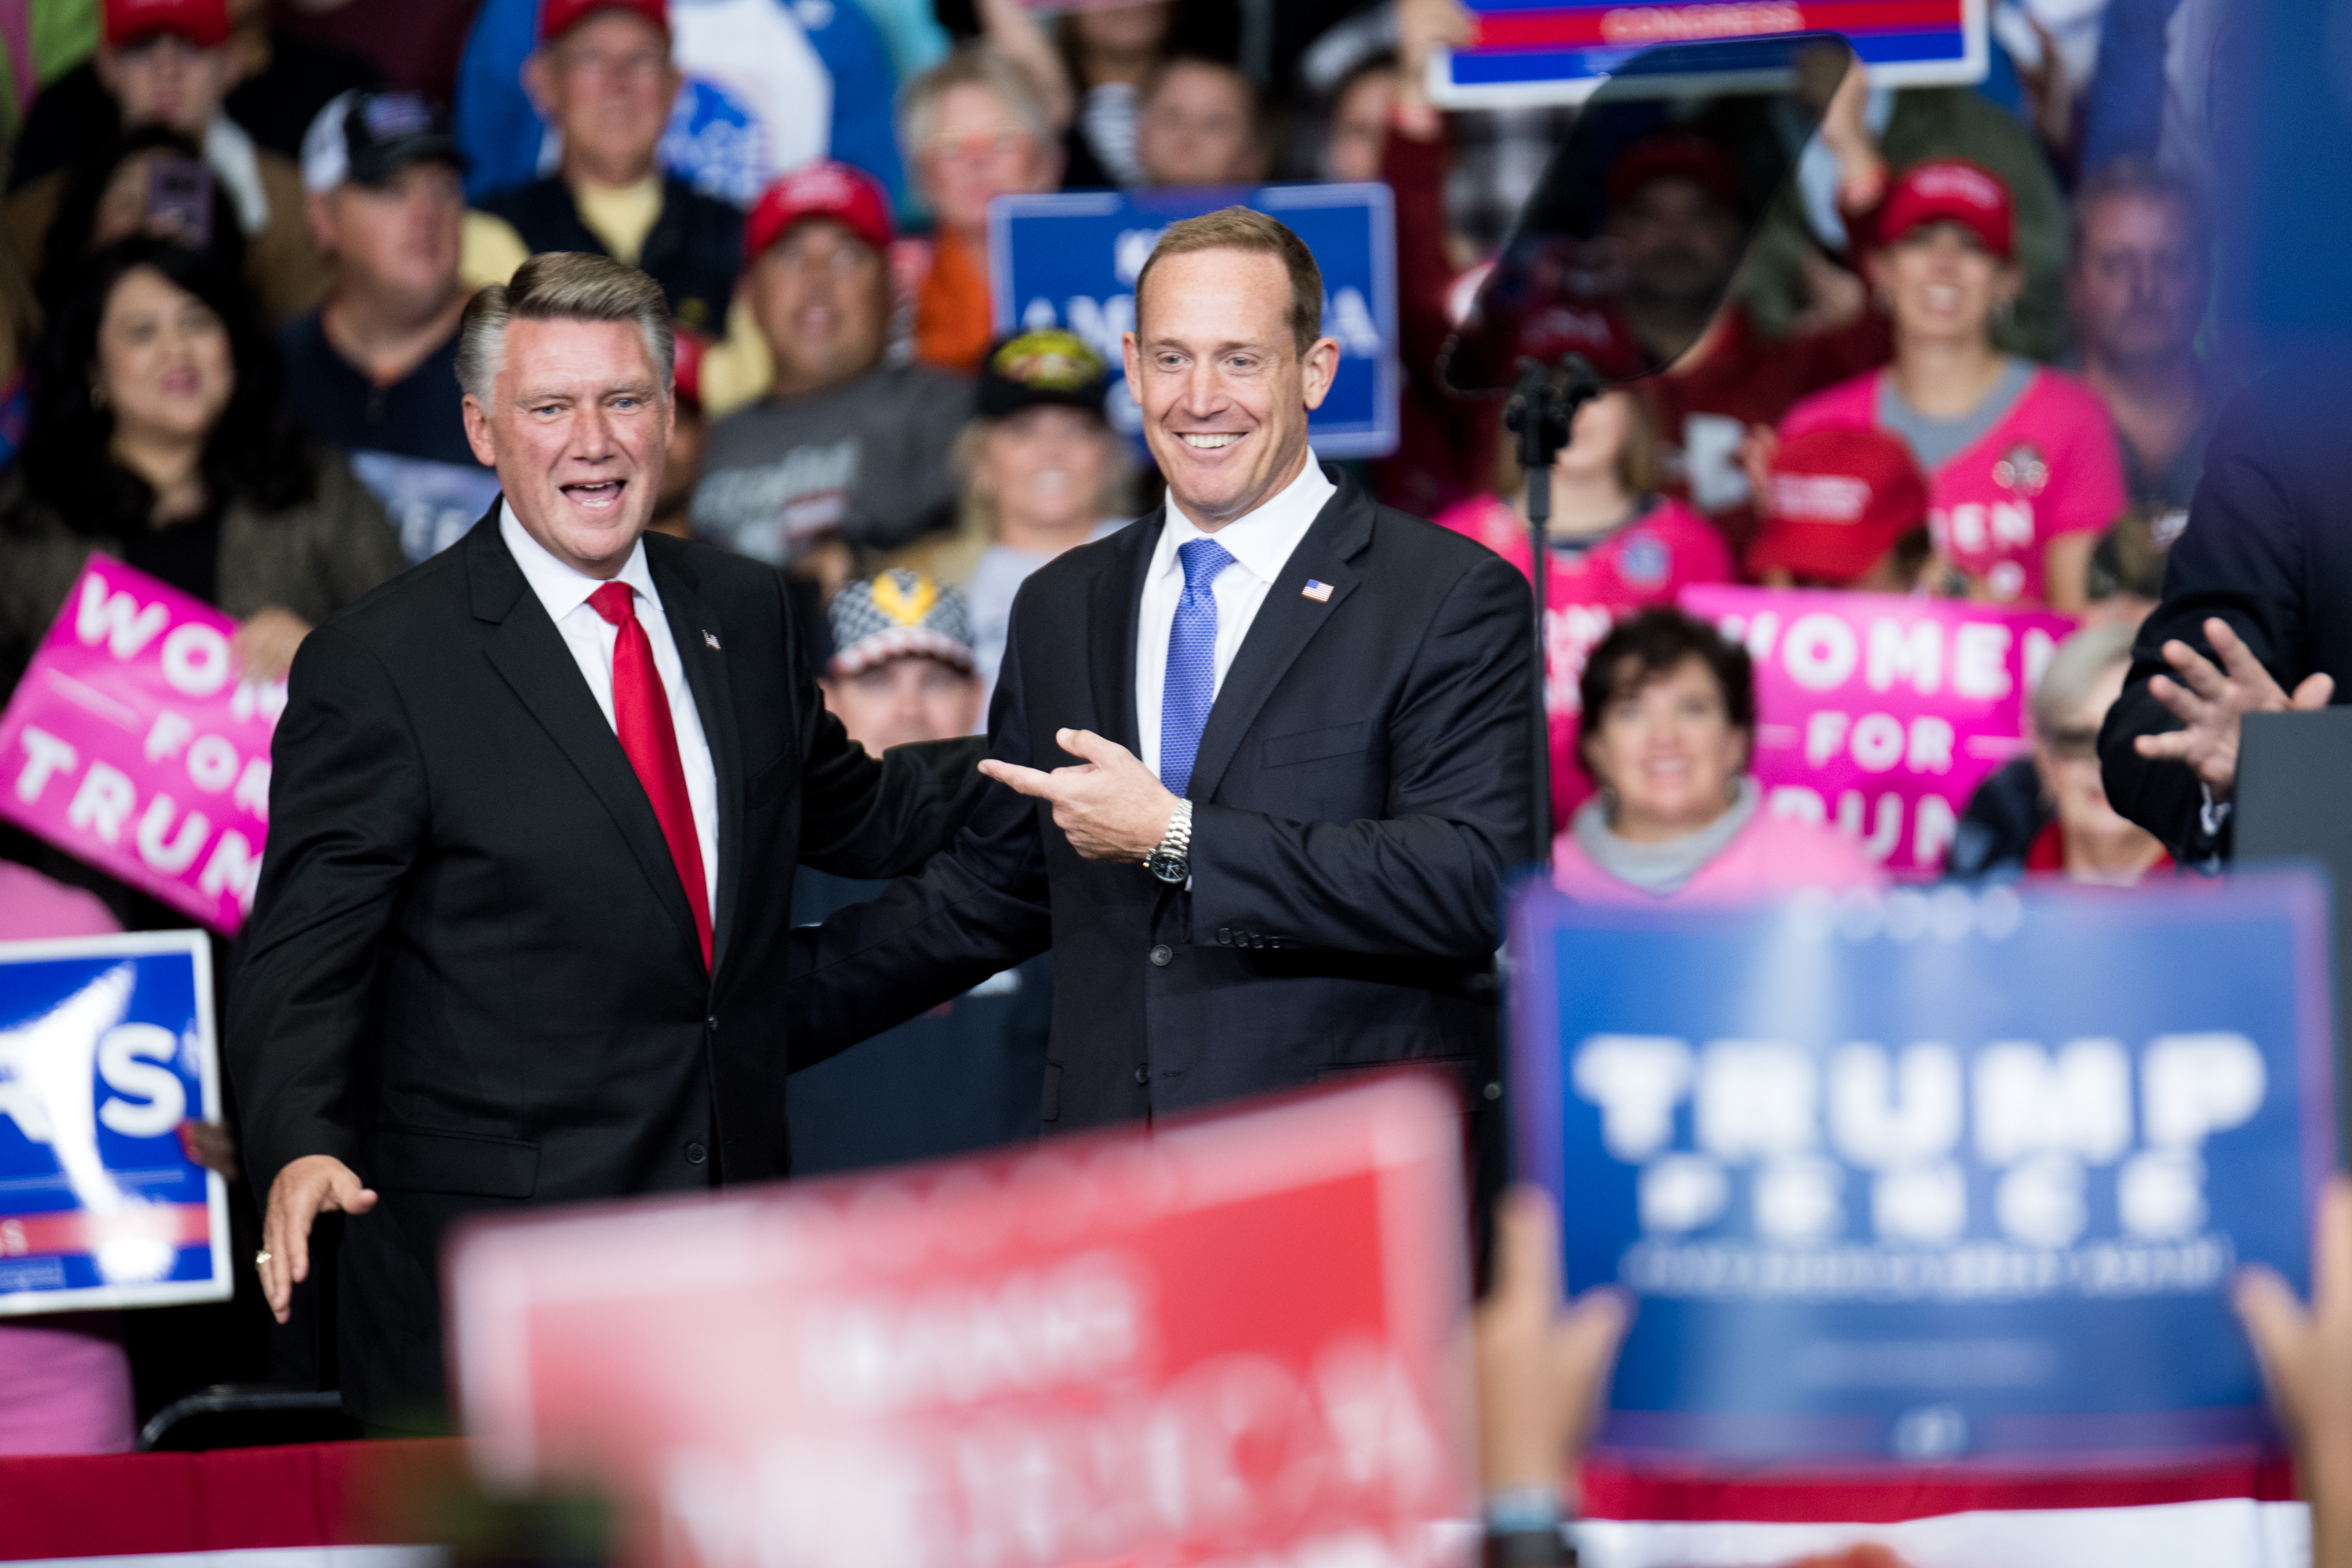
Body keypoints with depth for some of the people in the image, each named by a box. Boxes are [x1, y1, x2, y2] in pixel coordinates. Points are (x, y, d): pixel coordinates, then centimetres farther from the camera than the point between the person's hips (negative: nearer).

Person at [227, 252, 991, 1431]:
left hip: (725, 1243, 5)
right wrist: (302, 1153, -27)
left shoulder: (743, 613, 11)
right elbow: (304, 959, -10)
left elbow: (848, 814, 27)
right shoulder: (378, 668, -7)